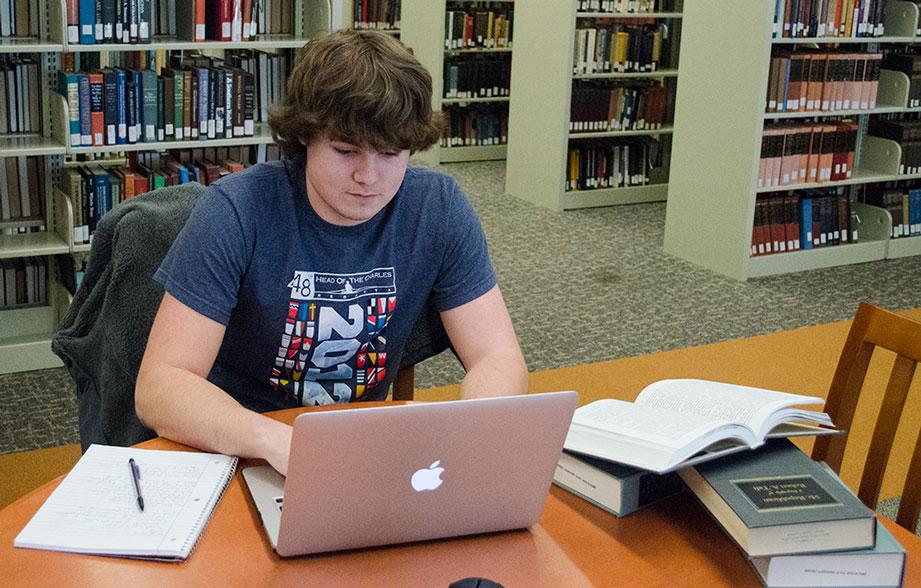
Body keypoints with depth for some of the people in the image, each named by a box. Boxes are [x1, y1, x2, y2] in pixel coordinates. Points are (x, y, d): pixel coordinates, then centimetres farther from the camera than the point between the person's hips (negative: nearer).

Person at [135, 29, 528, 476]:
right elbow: (158, 388, -22)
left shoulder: (438, 208, -9)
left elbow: (498, 356, -8)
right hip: (237, 451, -3)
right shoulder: (236, 211, -18)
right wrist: (276, 440, -41)